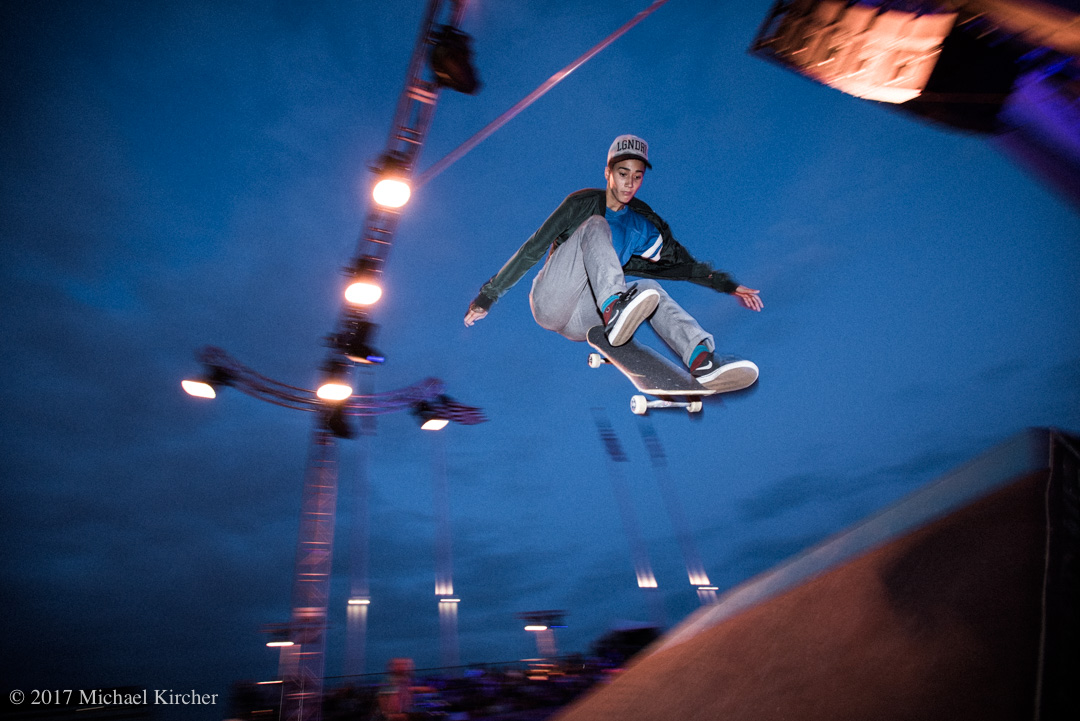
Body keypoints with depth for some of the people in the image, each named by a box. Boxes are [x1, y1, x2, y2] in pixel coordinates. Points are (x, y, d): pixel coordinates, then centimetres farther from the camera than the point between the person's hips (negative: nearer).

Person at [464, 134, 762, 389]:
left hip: (583, 321, 4)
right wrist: (488, 295, -6)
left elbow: (683, 262, 16)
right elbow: (533, 250, -5)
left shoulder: (643, 224, 11)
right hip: (550, 303, -4)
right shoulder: (582, 204, -2)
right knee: (595, 226, -22)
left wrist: (729, 286, 9)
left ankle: (702, 358, -43)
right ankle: (613, 309, -47)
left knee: (649, 287, -21)